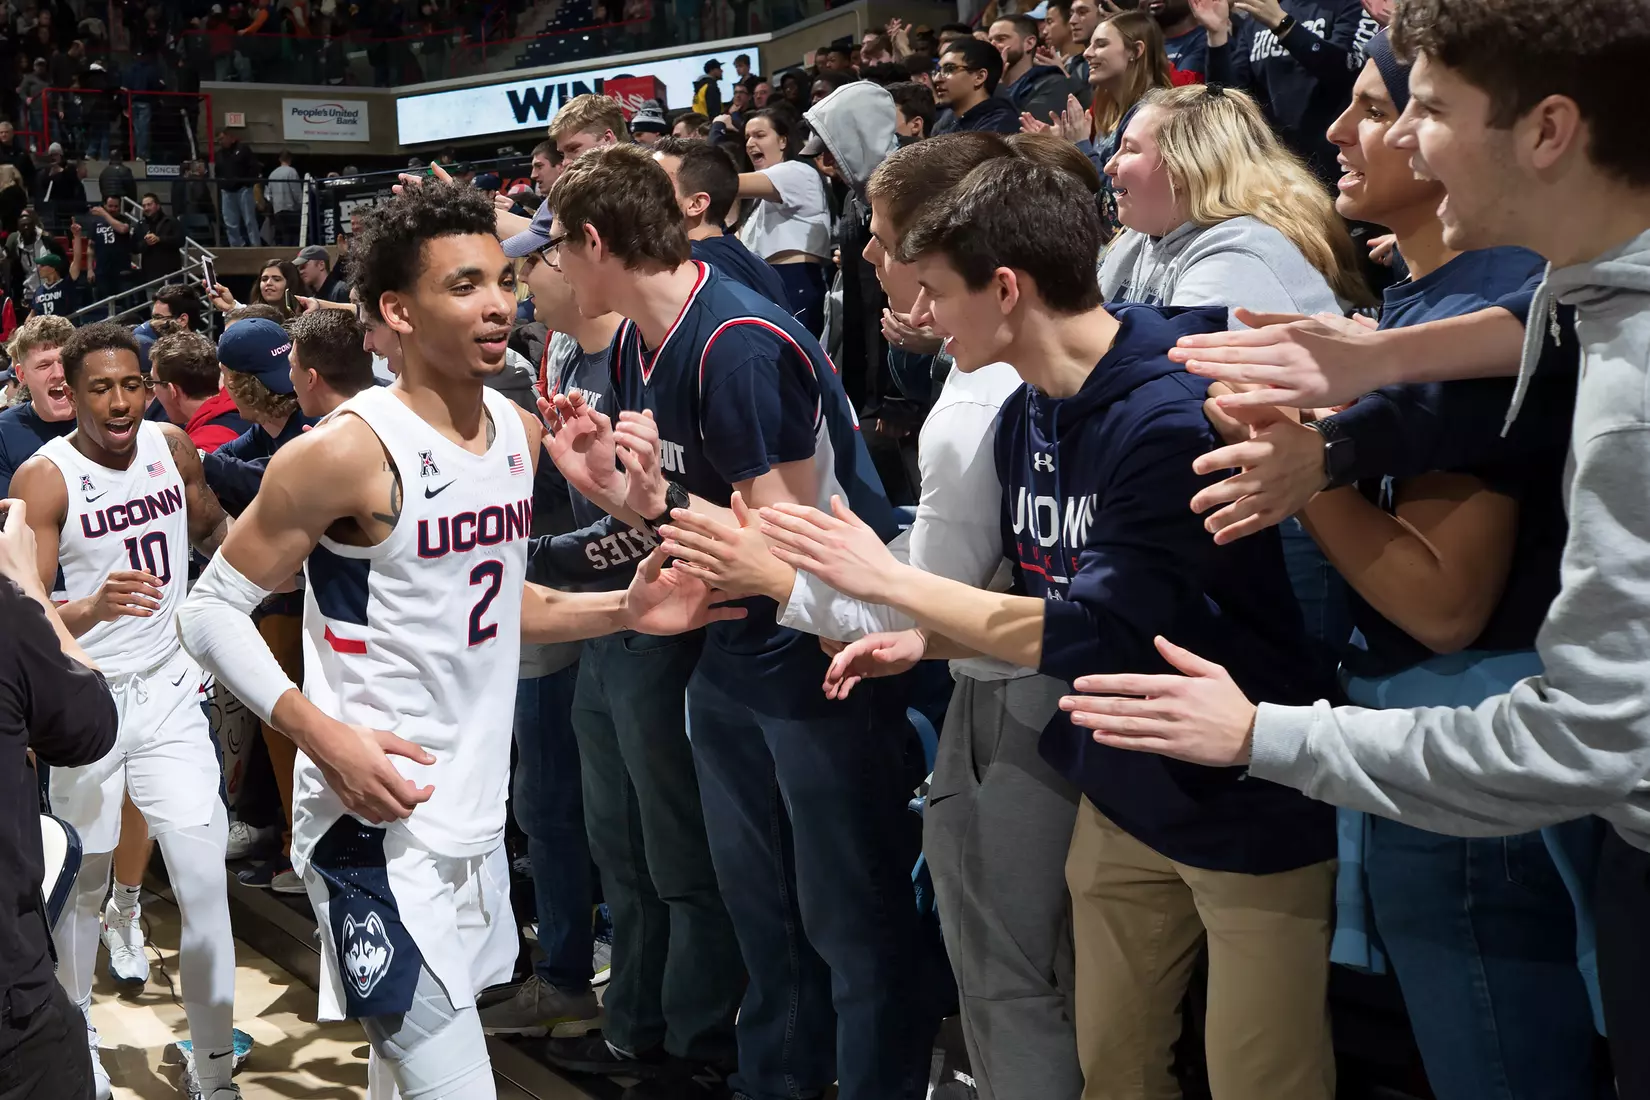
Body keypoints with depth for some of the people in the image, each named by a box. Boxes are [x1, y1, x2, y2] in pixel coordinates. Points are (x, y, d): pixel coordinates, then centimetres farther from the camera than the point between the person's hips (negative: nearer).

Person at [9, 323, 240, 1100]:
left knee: (203, 875, -4)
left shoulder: (172, 446, -1)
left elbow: (211, 528, 19)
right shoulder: (44, 478, -15)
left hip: (168, 689, 3)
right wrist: (90, 610, -40)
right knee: (80, 884, 11)